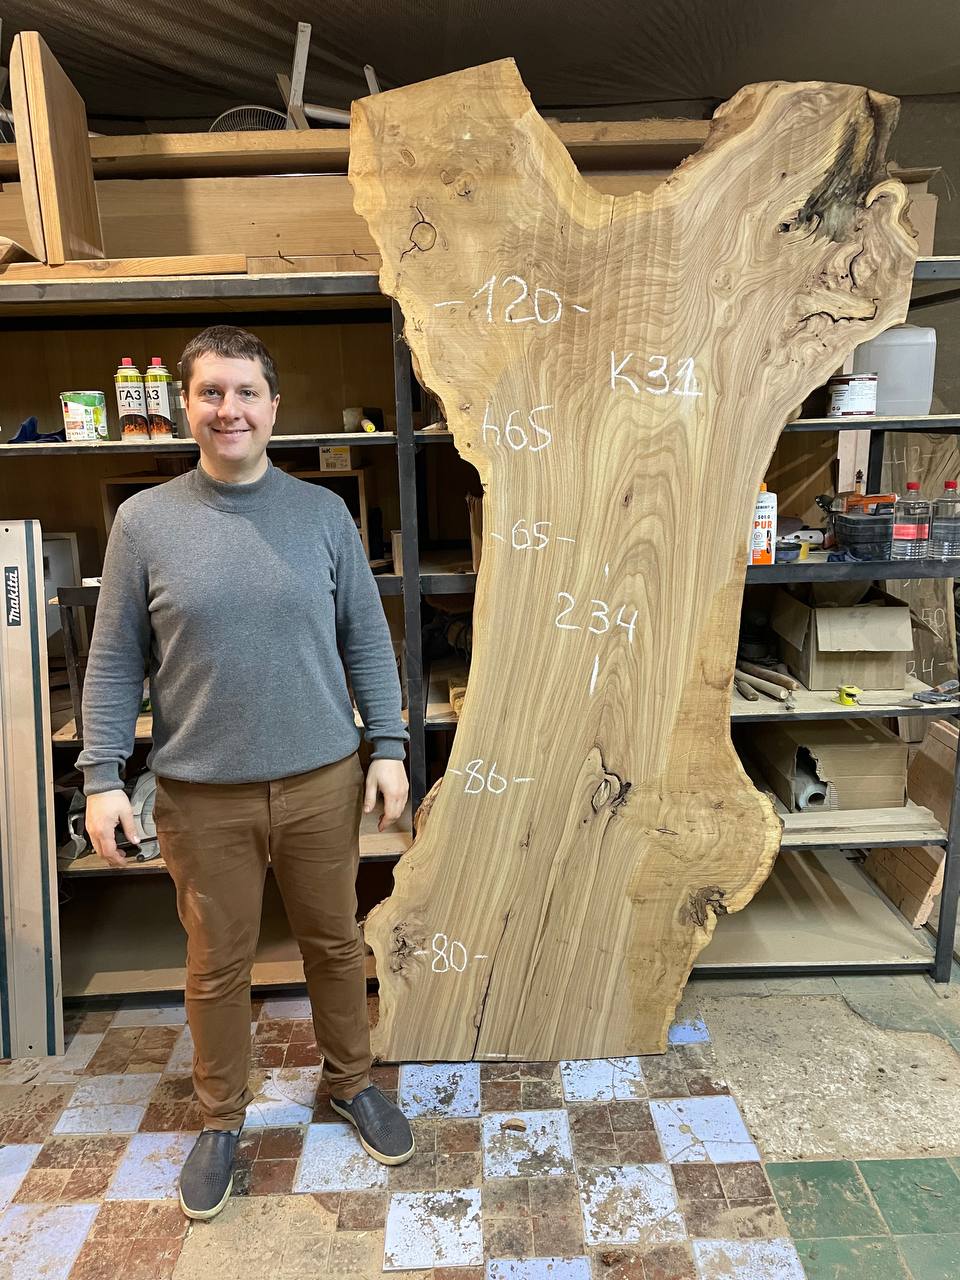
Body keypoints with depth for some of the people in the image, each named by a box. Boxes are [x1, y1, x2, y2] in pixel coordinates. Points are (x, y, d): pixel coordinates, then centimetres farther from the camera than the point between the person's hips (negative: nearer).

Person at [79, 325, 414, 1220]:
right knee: (216, 964, 14)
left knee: (334, 944, 16)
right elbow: (114, 662, 1)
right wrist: (102, 777, -4)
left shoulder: (323, 513, 1)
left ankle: (351, 1082, 41)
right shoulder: (144, 520, -1)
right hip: (201, 794, 0)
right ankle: (220, 1120, 38)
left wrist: (388, 747, -1)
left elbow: (367, 642, 3)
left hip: (321, 780, 1)